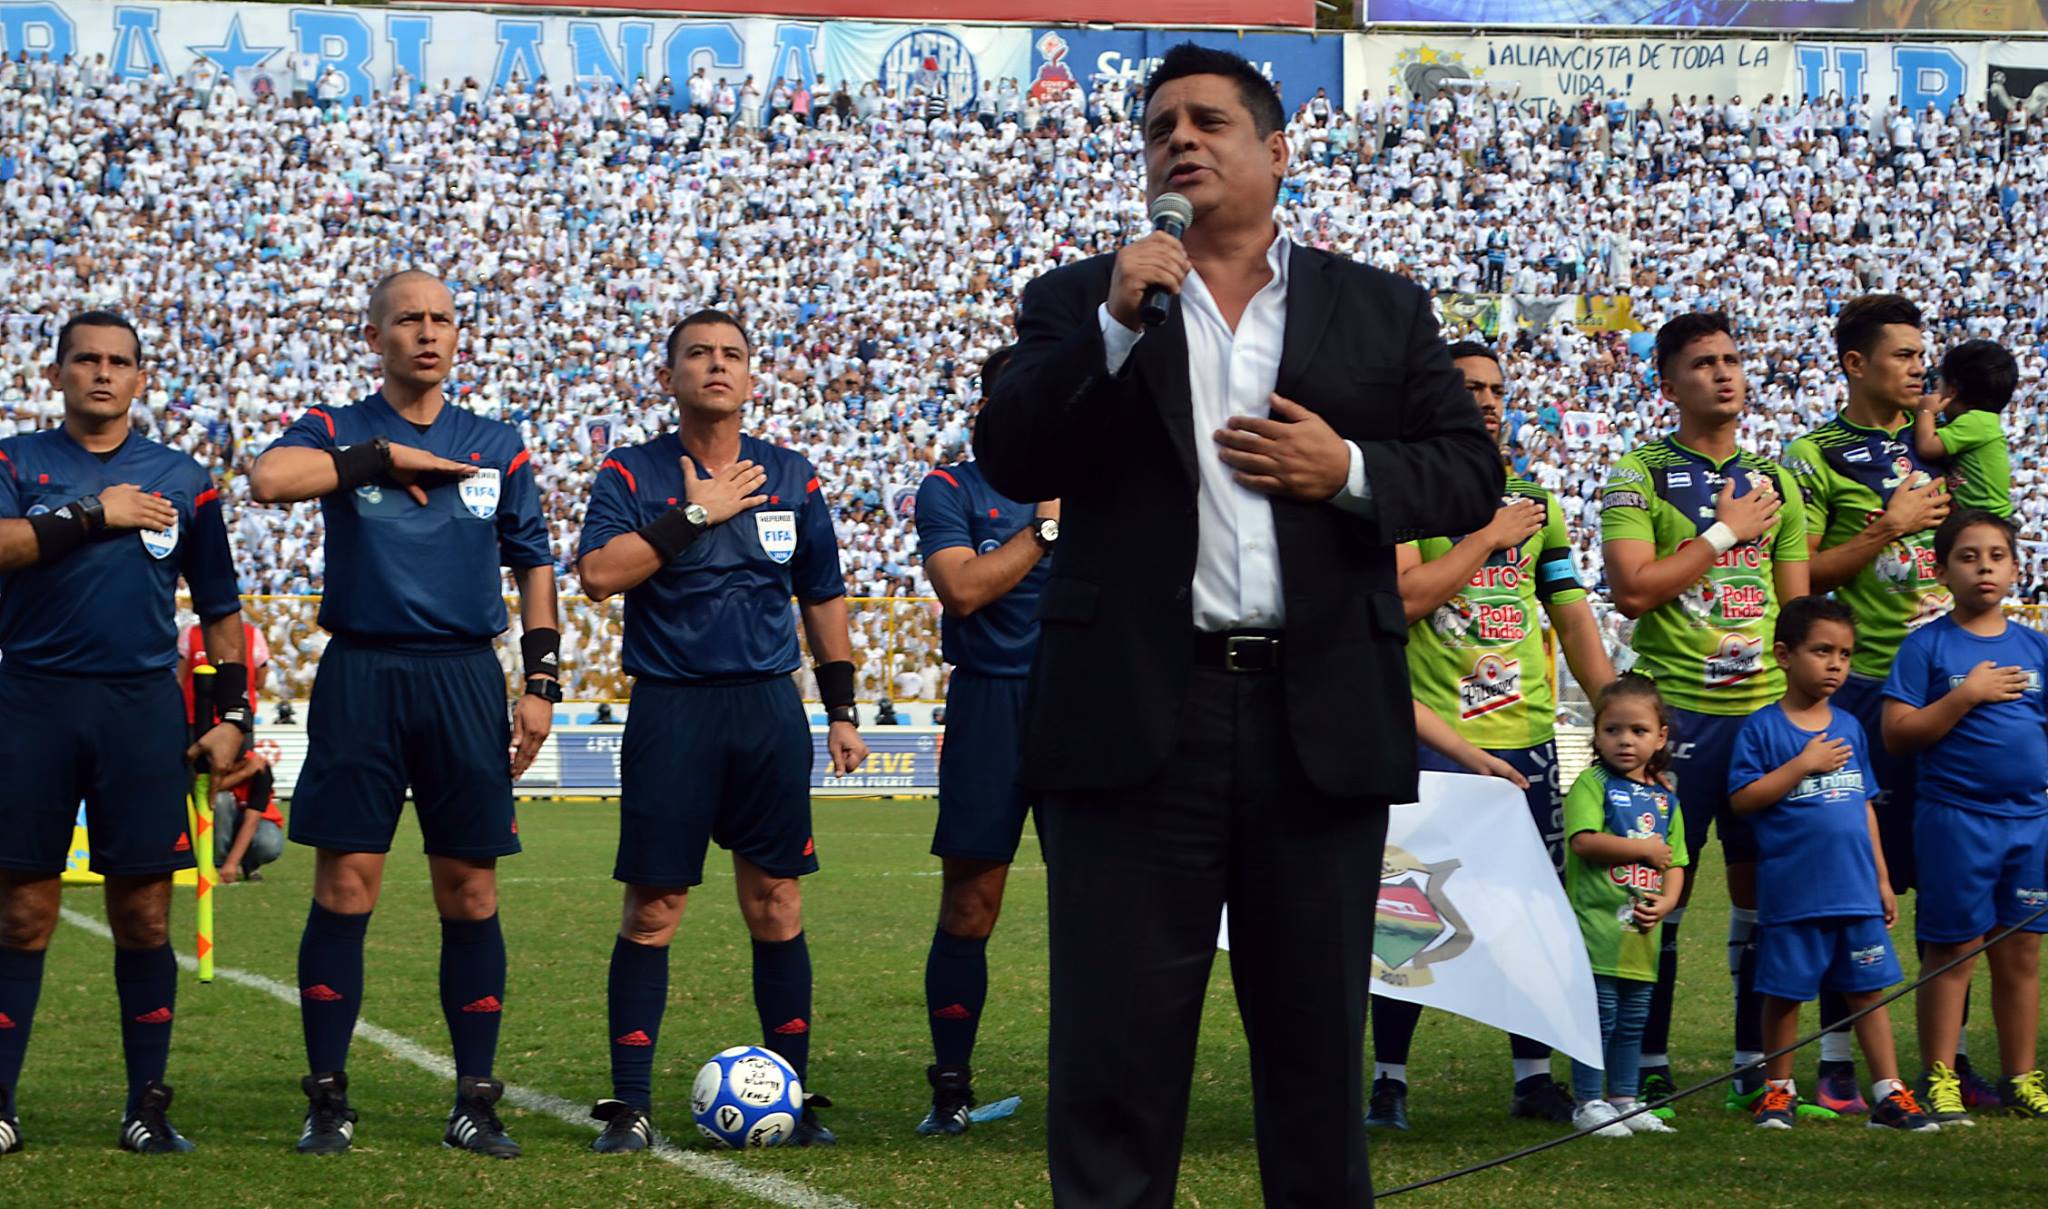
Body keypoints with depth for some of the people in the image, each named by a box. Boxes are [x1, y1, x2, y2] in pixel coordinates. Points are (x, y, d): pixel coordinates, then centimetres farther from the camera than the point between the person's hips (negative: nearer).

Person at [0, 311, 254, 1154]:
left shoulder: (180, 480, 11)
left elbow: (219, 608, 15)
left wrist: (233, 715, 8)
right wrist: (92, 515, -13)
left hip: (142, 706, 1)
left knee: (144, 918, 1)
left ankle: (147, 1106, 7)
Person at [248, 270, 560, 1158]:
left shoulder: (497, 445, 12)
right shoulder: (338, 432, 5)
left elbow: (533, 564, 15)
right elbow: (267, 478, -17)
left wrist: (541, 682, 6)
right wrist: (387, 456, -12)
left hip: (466, 679, 2)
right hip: (359, 676, -2)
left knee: (470, 891, 1)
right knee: (344, 887, -3)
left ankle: (475, 1102, 8)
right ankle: (327, 1101, 3)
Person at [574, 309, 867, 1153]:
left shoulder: (791, 478, 12)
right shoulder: (633, 474, 2)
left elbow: (823, 599, 18)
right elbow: (598, 573, -14)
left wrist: (841, 712, 14)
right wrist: (692, 515, -14)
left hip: (769, 710, 3)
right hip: (670, 711, -3)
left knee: (777, 908, 3)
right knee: (652, 912, -2)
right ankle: (629, 1106, 3)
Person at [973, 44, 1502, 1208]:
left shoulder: (1383, 309, 12)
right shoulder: (1078, 303, 9)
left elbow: (1471, 474, 9)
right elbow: (1011, 460, -3)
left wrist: (1352, 470, -10)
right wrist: (1116, 324, -14)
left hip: (1321, 720, 1)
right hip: (1136, 718, -1)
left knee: (1319, 1035, 9)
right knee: (1117, 1036, 1)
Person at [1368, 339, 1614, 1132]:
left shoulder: (1537, 505, 15)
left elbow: (1574, 618, 17)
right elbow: (1405, 595, -16)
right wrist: (1488, 536, -10)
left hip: (1526, 735, 5)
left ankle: (1534, 1075, 14)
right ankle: (1389, 1078, 4)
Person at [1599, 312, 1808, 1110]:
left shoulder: (1774, 483, 15)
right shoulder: (1639, 477, -1)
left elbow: (1798, 606, 15)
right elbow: (1631, 590, -13)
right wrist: (1726, 533, -9)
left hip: (1768, 707, 4)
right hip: (1677, 709, -4)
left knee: (1761, 881, 6)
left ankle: (1756, 1062, 13)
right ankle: (1649, 1062, 6)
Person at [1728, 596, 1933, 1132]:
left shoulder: (1849, 728, 12)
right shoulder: (1762, 728, -4)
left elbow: (1864, 805, 17)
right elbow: (1742, 798, -11)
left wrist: (1881, 877, 16)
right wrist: (1802, 765, -16)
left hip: (1856, 891, 4)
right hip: (1791, 891, -4)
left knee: (1869, 989, 5)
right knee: (1784, 991, 5)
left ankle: (1889, 1093, 9)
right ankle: (1779, 1090, 19)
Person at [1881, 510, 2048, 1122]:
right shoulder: (1927, 646, -3)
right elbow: (1898, 733, -9)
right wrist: (1967, 694, -16)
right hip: (1955, 816, -4)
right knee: (1954, 951, 0)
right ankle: (1940, 1081, 6)